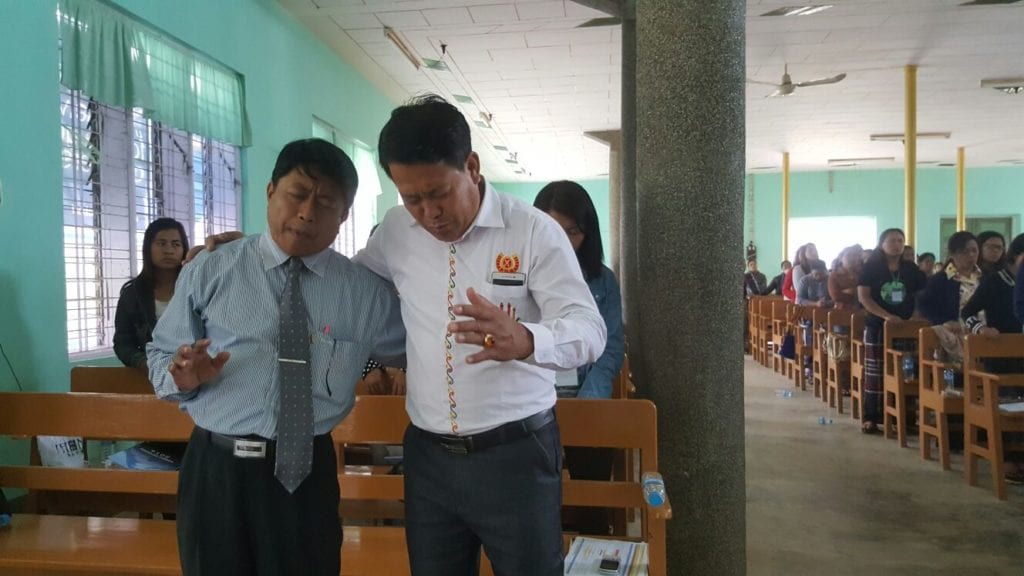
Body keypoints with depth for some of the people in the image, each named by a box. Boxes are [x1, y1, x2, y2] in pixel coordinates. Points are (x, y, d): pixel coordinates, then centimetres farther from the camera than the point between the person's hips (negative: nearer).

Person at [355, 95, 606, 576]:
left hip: (516, 454, -3)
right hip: (427, 456, 4)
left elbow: (590, 330, -17)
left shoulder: (534, 231, -11)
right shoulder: (396, 232, 2)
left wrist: (523, 340, -39)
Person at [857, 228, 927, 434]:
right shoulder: (871, 267, -1)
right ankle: (870, 417, 3)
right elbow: (863, 297, -9)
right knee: (874, 373, -2)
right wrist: (887, 316, -18)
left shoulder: (912, 269, 8)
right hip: (877, 326, -3)